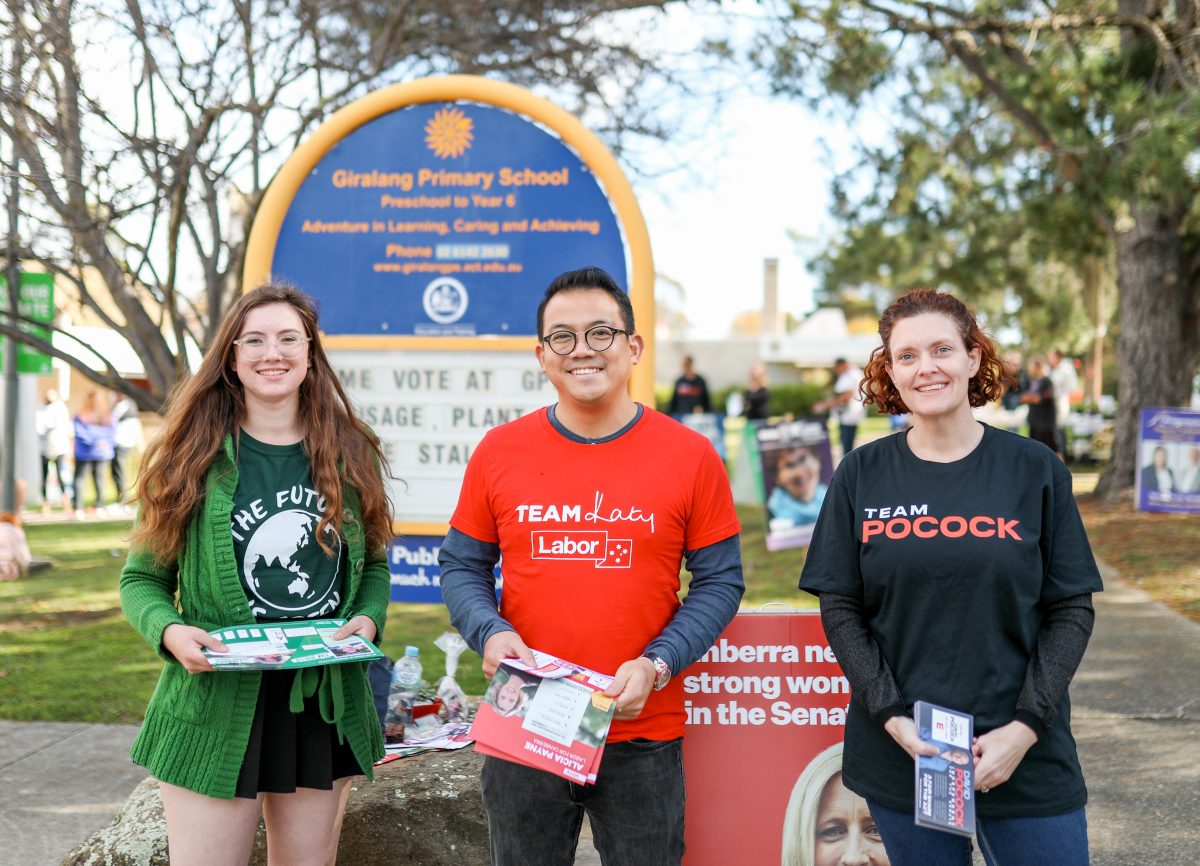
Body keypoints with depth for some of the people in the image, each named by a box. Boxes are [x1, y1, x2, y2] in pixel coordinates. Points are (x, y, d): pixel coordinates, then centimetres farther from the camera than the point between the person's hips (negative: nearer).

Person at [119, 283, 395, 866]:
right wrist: (171, 631, -17)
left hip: (325, 703, 3)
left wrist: (368, 618, -5)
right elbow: (141, 580, 3)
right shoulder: (194, 456, -2)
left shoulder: (349, 455, 6)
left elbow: (372, 565, 16)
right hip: (217, 707, -3)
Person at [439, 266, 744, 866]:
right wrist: (489, 633, -12)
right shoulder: (499, 452, 1)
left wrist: (656, 665, -13)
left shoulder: (690, 456, -3)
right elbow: (461, 567, 8)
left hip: (644, 735, -1)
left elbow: (720, 581, 0)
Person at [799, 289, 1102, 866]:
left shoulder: (1034, 470, 0)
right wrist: (892, 716, -11)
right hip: (899, 754, 1)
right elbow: (840, 609, 2)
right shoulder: (862, 476, 2)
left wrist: (1025, 727, -11)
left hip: (1026, 756, 0)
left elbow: (1072, 611, 0)